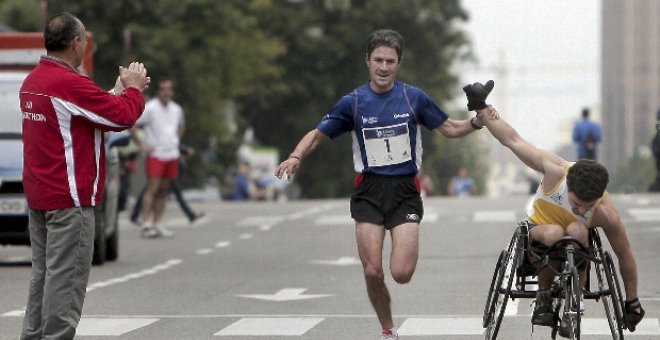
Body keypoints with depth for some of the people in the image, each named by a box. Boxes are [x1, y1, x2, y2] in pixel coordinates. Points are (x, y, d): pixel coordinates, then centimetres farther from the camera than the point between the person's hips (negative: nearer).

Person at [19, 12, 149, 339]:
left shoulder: (33, 81, 11)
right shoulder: (70, 83, -18)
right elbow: (123, 117, -16)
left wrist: (120, 89, 16)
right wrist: (134, 88, 2)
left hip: (38, 194, 9)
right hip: (69, 196, -9)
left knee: (43, 272, 14)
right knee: (66, 276, -5)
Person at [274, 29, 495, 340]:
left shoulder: (414, 98, 1)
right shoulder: (353, 103, 2)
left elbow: (449, 129, 12)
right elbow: (318, 134, 8)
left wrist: (477, 122, -7)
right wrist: (296, 157, -11)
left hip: (405, 191, -1)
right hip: (369, 191, 1)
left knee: (401, 273, -13)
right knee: (372, 272, -7)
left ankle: (408, 246, 24)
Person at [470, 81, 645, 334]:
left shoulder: (607, 215, -30)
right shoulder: (556, 170, -32)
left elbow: (625, 256, -16)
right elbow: (513, 140, -21)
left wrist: (632, 303, -7)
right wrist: (482, 111, -15)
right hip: (538, 230, 0)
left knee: (577, 231, -37)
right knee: (554, 233, -38)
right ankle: (544, 297, -15)